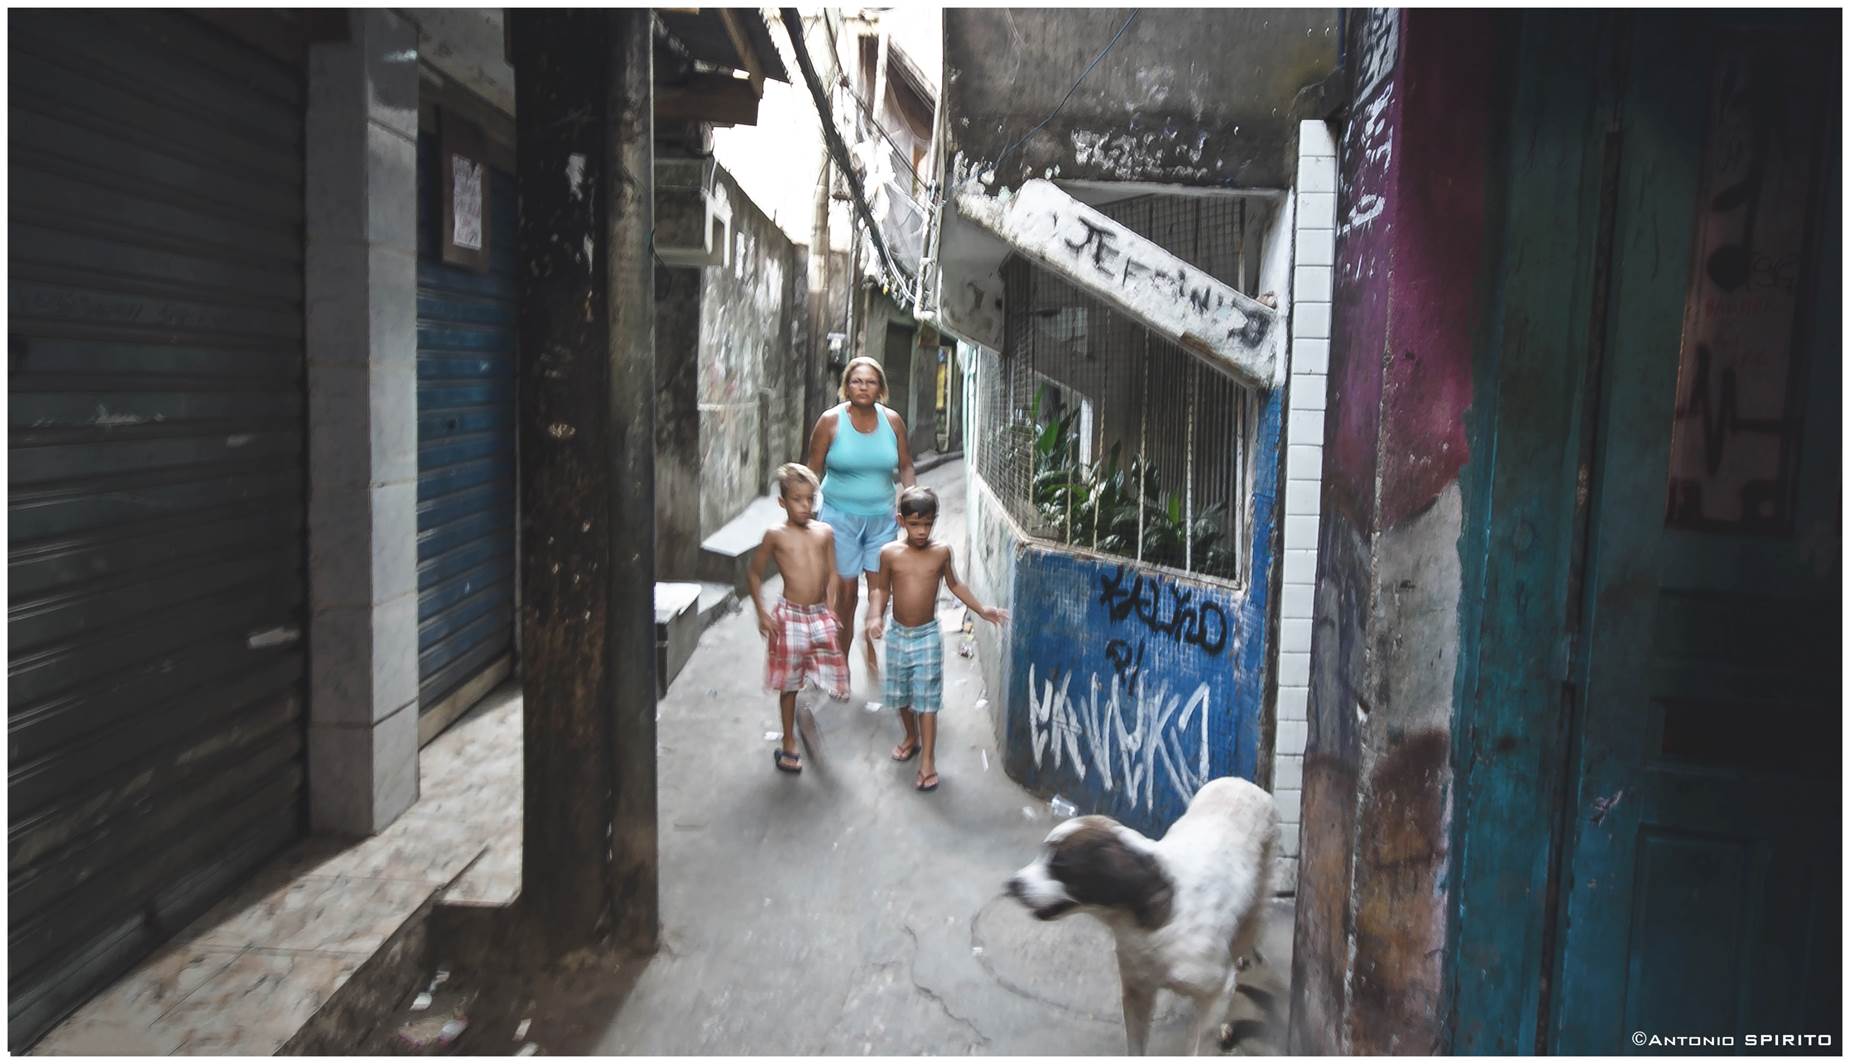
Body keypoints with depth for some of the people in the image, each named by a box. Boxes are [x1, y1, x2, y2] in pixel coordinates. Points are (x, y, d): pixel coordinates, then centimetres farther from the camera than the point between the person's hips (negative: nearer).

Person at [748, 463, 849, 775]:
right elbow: (754, 573, 2)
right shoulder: (776, 534, -6)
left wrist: (830, 609, -1)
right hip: (789, 616, -3)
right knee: (789, 683, 8)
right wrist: (762, 612, -4)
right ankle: (789, 745, 22)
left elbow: (832, 574, 8)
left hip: (821, 615, 3)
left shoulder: (825, 532, 3)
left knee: (833, 677, 3)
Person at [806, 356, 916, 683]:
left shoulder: (892, 421, 1)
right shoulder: (831, 420, -6)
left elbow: (905, 467, 10)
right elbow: (813, 471, -2)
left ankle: (872, 650, 22)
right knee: (846, 591, 2)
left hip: (881, 517, 2)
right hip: (841, 517, -2)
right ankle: (841, 660, 19)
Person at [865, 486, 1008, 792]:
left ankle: (928, 761, 3)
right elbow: (880, 588, 3)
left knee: (927, 700, -2)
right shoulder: (889, 553, -9)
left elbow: (954, 584, 9)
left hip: (927, 636, -2)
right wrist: (875, 617, -13)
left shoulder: (941, 551, -7)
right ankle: (912, 738, 41)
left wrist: (981, 609, 6)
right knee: (902, 695, 17)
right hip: (898, 635, 2)